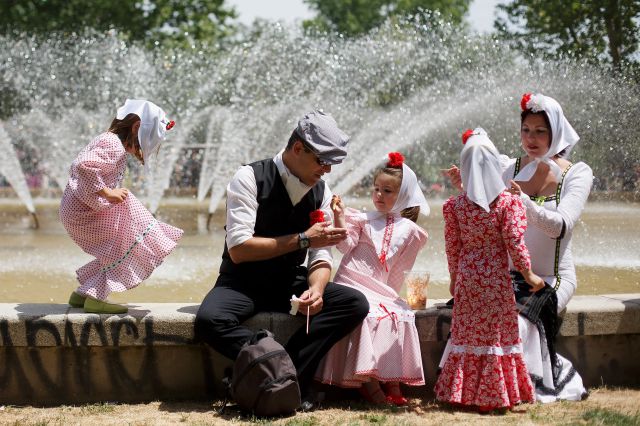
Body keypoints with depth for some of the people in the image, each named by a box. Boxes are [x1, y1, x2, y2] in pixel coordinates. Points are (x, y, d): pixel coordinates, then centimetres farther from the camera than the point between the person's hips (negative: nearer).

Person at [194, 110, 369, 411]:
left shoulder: (320, 191, 2)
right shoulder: (250, 178, -14)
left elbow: (320, 256, 1)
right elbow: (238, 249, -22)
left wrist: (316, 290, -23)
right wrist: (302, 239, -23)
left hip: (290, 283, 5)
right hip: (244, 282, -5)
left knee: (356, 304, -20)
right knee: (209, 321, -37)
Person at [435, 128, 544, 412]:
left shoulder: (455, 204, 0)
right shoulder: (508, 202, -9)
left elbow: (452, 245, 5)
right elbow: (514, 243, -11)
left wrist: (454, 277, 17)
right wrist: (529, 275, -1)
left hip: (467, 279, 3)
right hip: (497, 279, -3)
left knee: (468, 333, 10)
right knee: (497, 333, 5)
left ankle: (465, 392, 14)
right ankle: (494, 395, 7)